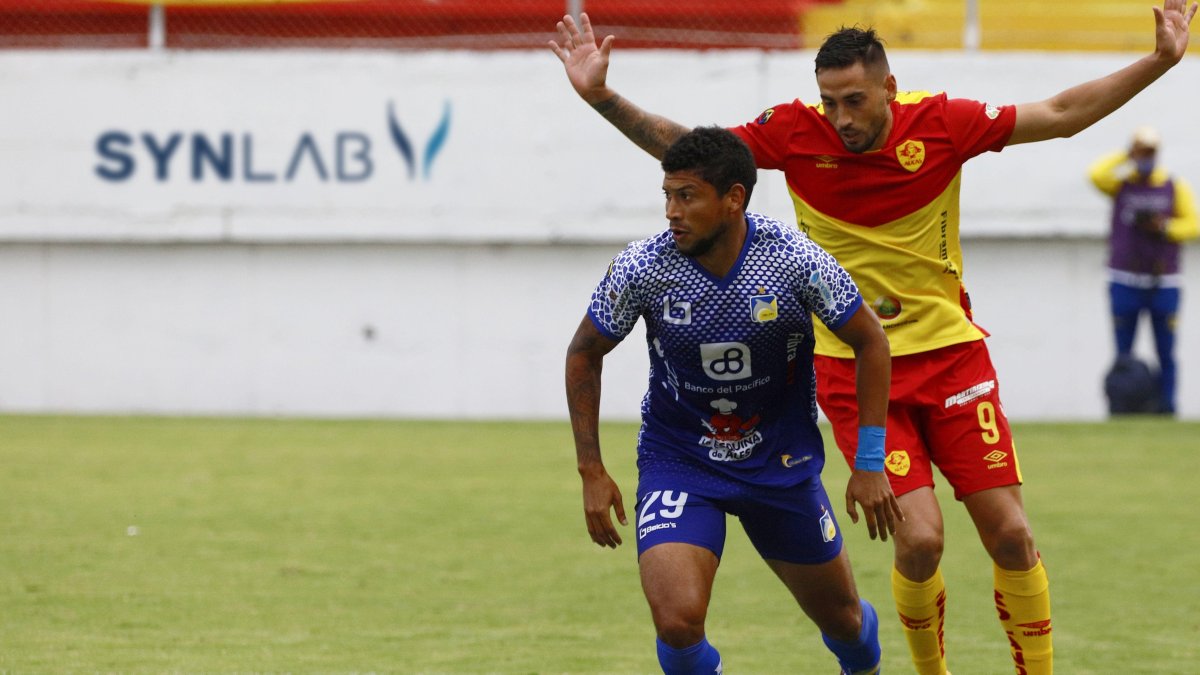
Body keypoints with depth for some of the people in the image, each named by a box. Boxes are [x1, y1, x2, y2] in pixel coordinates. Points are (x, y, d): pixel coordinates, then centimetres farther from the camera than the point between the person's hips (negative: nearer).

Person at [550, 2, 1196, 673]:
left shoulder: (940, 123, -9)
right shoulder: (796, 132, -9)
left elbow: (1062, 114, -2)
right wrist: (602, 96, -10)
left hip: (951, 352, 1)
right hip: (852, 365, -1)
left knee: (1010, 534, -3)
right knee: (919, 540, -14)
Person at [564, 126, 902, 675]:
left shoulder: (795, 260, -19)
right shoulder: (643, 268, -18)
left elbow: (870, 342, -4)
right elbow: (584, 354, 0)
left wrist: (870, 464, -6)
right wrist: (592, 472, -2)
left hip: (783, 462, 1)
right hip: (677, 460, -1)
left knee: (840, 616, 15)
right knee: (677, 623, -22)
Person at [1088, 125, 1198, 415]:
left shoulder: (1175, 187, 5)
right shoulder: (1121, 184, 4)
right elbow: (1096, 174, -15)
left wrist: (1165, 227, -12)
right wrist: (1126, 156, -7)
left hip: (1164, 282, 0)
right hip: (1125, 280, 0)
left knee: (1166, 352, 0)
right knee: (1123, 352, 1)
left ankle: (1166, 407, 4)